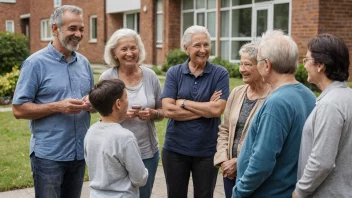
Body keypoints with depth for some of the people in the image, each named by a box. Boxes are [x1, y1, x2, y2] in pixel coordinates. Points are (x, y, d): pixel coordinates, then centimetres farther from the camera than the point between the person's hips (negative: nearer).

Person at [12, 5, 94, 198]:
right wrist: (58, 106, -21)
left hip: (80, 152, 6)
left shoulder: (84, 62, 8)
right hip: (49, 155, -5)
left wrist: (91, 103, -8)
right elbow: (19, 109, -11)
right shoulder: (36, 63, -9)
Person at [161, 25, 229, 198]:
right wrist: (206, 108, -15)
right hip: (175, 149, 1)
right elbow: (168, 110, -13)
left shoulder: (220, 73, -5)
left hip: (207, 150, -1)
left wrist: (183, 102, -12)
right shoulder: (174, 72, -2)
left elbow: (217, 109, -16)